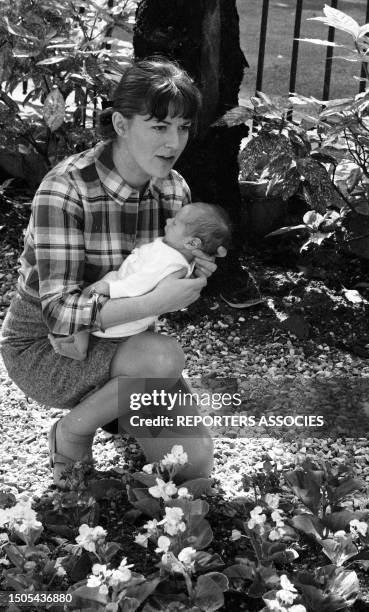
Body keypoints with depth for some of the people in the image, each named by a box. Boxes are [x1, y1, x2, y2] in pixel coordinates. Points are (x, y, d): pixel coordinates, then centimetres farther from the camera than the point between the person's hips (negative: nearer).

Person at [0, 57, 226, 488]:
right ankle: (70, 433, -5)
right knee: (164, 358, -33)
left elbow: (164, 287, 5)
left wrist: (196, 273, -17)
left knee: (196, 460, -7)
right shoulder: (65, 189, -25)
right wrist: (153, 303, -39)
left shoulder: (173, 189, -6)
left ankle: (112, 399, 21)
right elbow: (59, 311, -29)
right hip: (45, 346, -5)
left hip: (120, 338, 6)